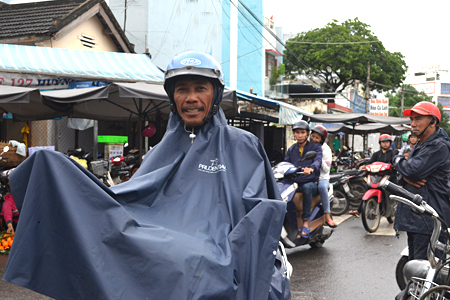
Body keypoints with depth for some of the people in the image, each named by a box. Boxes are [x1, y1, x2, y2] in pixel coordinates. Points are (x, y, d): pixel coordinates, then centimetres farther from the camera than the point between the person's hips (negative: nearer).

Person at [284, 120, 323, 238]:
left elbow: (318, 160, -14)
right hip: (294, 183, 3)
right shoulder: (291, 150, 20)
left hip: (311, 183, -3)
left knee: (307, 187, -38)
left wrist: (311, 168, -38)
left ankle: (306, 221, -31)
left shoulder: (315, 147, 6)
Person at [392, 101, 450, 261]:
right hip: (413, 216, 10)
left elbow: (413, 170, -24)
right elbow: (406, 172, 17)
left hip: (428, 218, -10)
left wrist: (398, 160, -2)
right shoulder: (420, 145, 19)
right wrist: (406, 177, -9)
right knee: (413, 262, 17)